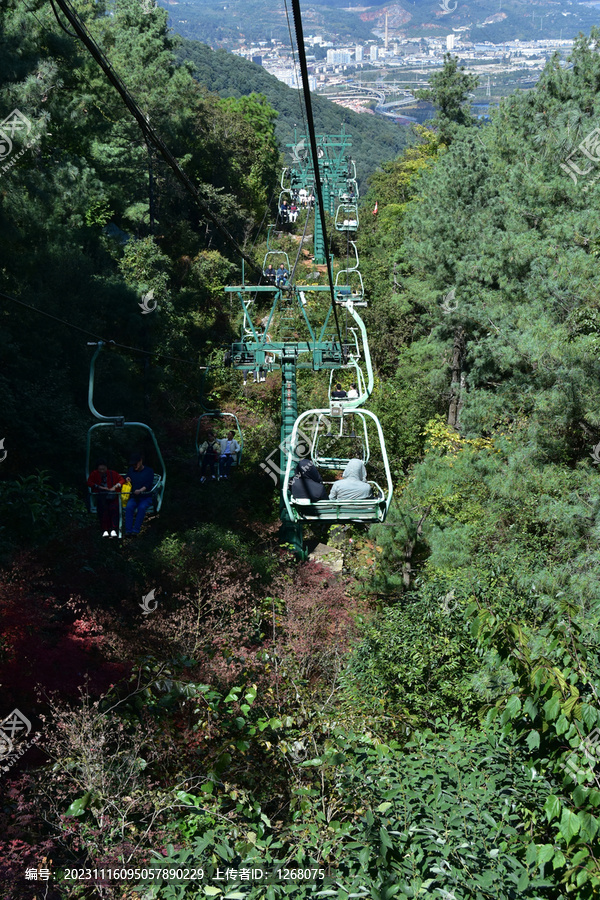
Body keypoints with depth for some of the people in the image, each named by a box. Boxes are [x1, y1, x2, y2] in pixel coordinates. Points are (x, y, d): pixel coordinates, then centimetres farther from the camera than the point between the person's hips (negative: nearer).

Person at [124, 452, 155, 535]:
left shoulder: (149, 471, 2)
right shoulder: (130, 470, 14)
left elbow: (148, 485, -9)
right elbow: (128, 485, 23)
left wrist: (140, 490, -27)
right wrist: (128, 481, -2)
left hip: (146, 497, -3)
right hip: (133, 497, 3)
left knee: (142, 507, -35)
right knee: (129, 507, -30)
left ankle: (135, 530, -37)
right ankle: (128, 531, -34)